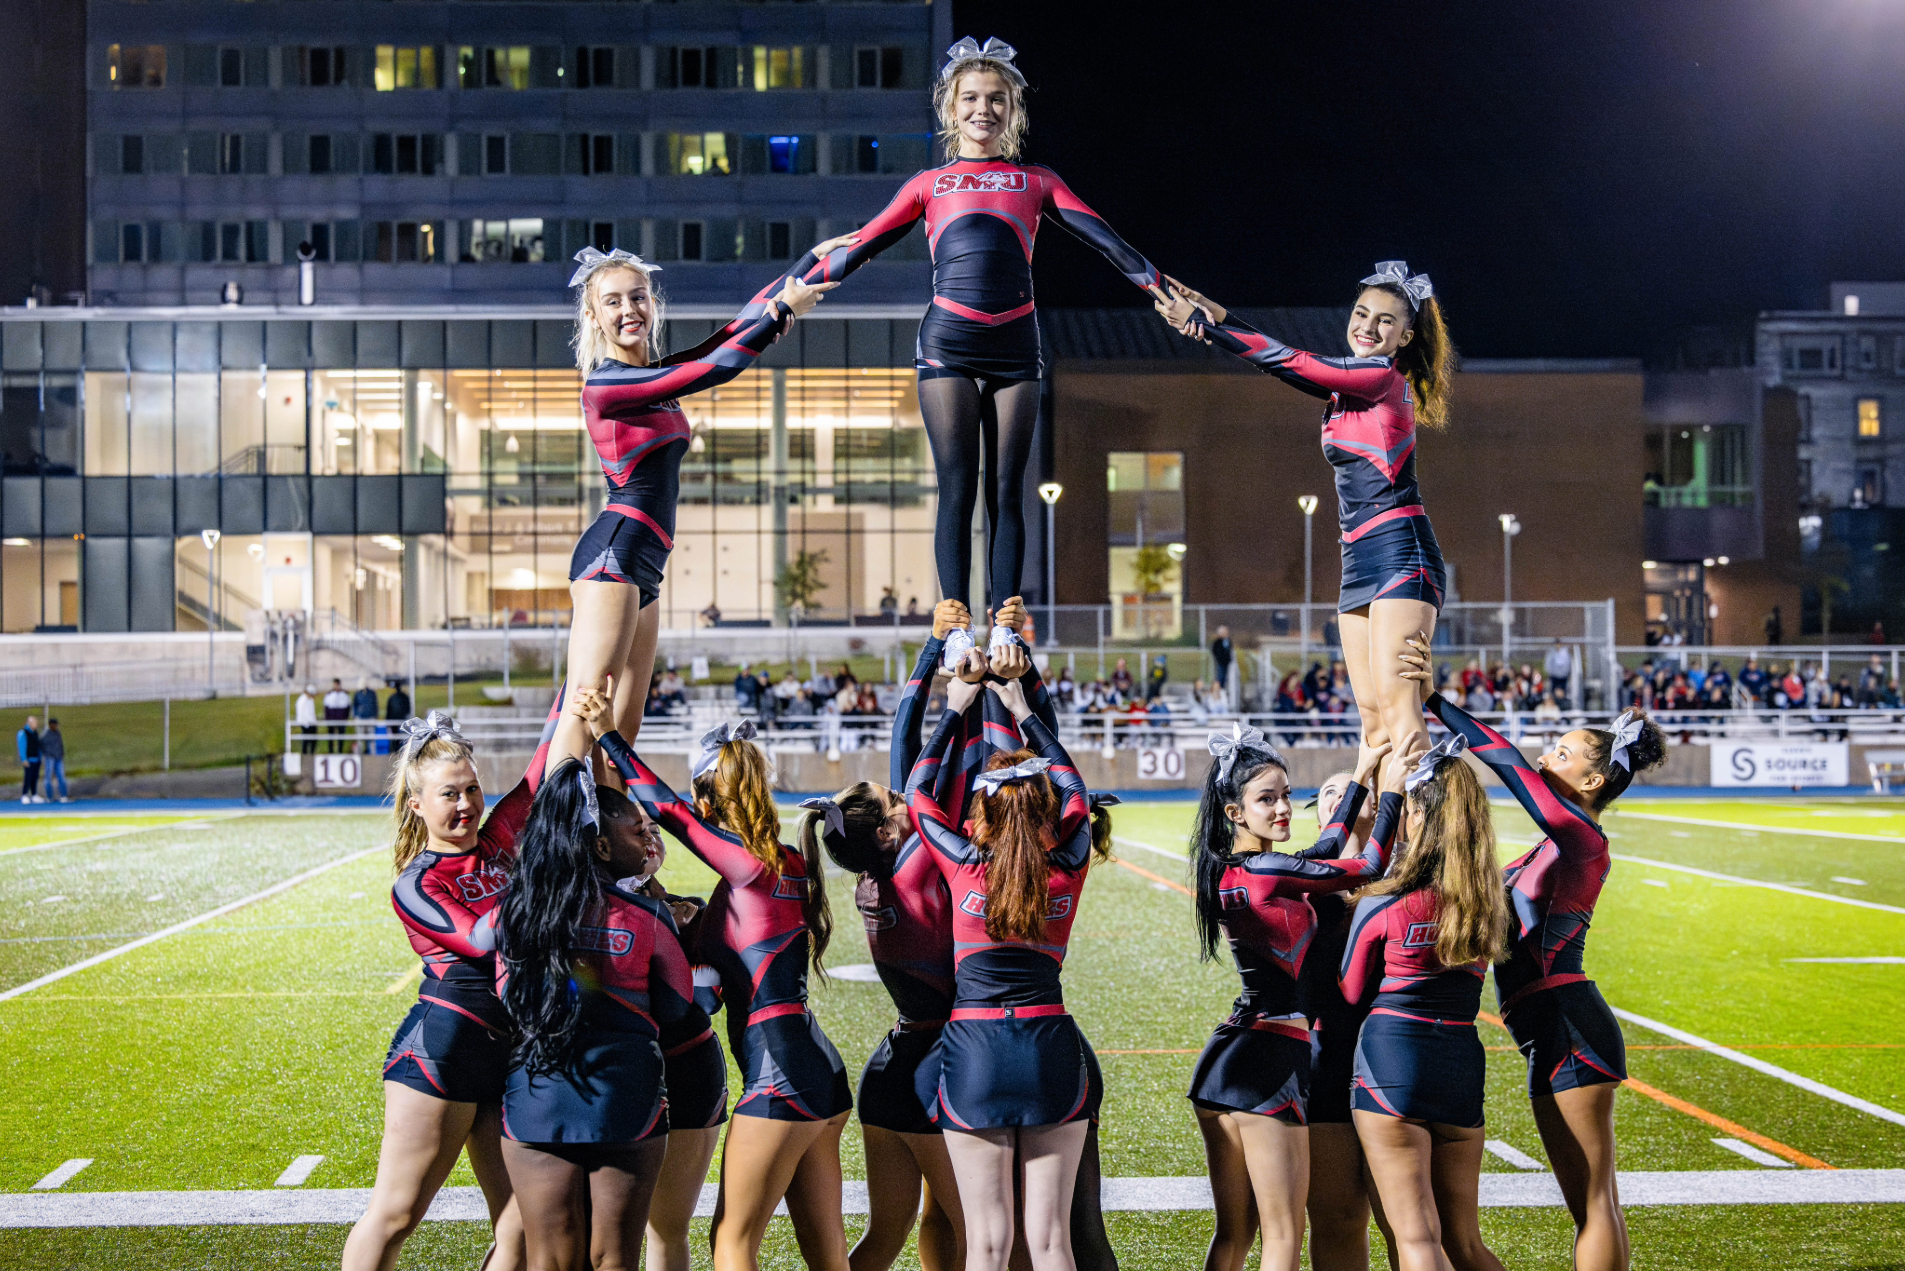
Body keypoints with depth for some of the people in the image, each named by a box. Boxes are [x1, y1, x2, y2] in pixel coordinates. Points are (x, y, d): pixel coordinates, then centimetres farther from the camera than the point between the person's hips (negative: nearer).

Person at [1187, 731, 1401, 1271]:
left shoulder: (1228, 868, 11)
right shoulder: (1264, 871, -15)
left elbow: (1324, 852, 25)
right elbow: (1369, 866, -7)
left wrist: (1361, 777, 30)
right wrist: (1393, 788, 4)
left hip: (1222, 1060, 9)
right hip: (1270, 1060, -9)